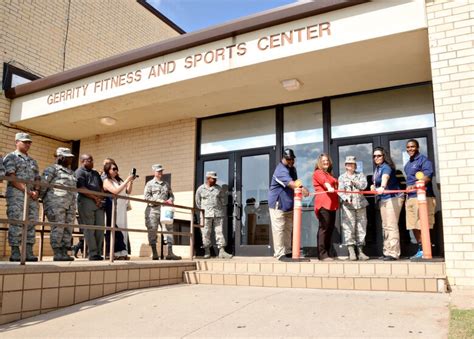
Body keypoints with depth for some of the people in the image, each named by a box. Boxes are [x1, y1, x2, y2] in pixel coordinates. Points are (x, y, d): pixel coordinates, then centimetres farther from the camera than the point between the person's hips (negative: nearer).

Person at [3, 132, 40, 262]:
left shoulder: (33, 161, 24)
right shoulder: (10, 157, 5)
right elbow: (11, 177, -7)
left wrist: (36, 190, -3)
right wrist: (27, 190, -14)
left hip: (32, 195, 6)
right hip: (16, 193, -6)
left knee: (31, 223, 2)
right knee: (16, 223, -9)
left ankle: (29, 252, 4)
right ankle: (15, 253, -6)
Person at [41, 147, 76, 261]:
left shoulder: (71, 172, 23)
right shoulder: (53, 169, 2)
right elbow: (43, 184, -3)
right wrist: (44, 199, 1)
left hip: (70, 204, 7)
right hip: (56, 203, -7)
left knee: (68, 228, 2)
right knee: (57, 228, -9)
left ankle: (64, 253, 5)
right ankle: (57, 254, -6)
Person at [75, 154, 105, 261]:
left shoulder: (95, 173, 25)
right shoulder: (80, 172, 2)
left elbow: (101, 186, 23)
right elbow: (81, 188, -10)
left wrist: (100, 198, 4)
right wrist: (95, 198, -11)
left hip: (98, 203, 7)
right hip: (86, 201, -7)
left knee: (100, 228, 3)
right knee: (89, 229, -5)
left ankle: (99, 252, 9)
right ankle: (93, 254, -4)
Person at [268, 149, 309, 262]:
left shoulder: (292, 168, 11)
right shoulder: (281, 170, -21)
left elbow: (296, 183, 15)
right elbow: (290, 183, -36)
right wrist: (301, 188, -50)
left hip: (289, 205, 9)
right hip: (278, 205, -9)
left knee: (288, 229, 14)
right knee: (279, 229, -7)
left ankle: (287, 252, 22)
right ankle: (280, 254, -4)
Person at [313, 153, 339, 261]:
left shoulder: (329, 174, 27)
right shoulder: (318, 172, 1)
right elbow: (324, 181, -21)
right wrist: (329, 187, -38)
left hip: (332, 204, 8)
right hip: (323, 204, -8)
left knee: (330, 229, 6)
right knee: (324, 228, -11)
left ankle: (327, 253, 11)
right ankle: (322, 254, -11)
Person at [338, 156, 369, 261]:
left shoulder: (360, 175, 16)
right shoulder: (341, 177, 11)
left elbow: (363, 185, -2)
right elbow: (340, 191, -1)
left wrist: (354, 182, -16)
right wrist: (345, 198, -18)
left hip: (360, 204, 2)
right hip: (348, 205, -2)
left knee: (361, 227, 2)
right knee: (348, 228, -10)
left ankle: (360, 251, 9)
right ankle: (351, 252, -7)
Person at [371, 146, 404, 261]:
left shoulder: (386, 167, -14)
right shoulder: (377, 169, 12)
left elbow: (385, 177, -37)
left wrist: (382, 187, -55)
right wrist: (374, 186, 5)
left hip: (393, 198, -9)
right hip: (383, 200, 9)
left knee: (391, 226, -11)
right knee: (385, 227, 9)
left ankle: (393, 253, -9)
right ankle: (387, 252, 13)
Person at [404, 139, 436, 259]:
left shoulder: (424, 160, -5)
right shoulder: (408, 164, 21)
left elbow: (428, 176, -20)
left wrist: (415, 186, -34)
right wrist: (407, 198, 25)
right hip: (410, 198, 9)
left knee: (422, 225, -7)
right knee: (414, 226, 10)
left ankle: (424, 250, -1)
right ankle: (420, 249, 18)